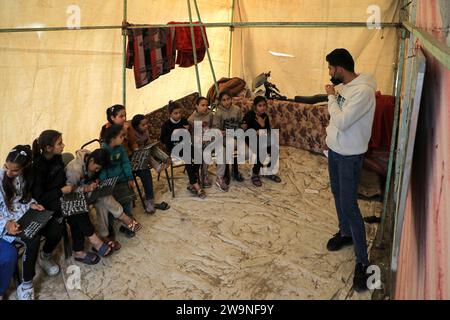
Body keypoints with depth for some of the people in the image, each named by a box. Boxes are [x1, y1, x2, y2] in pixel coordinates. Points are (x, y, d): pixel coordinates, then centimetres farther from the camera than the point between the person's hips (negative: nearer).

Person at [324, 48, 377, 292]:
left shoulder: (363, 91, -25)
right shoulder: (346, 86, 4)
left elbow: (342, 122, -29)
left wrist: (331, 98, -17)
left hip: (349, 156, -9)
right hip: (335, 150, 9)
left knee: (349, 206, -8)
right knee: (337, 194, 22)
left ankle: (362, 262, 2)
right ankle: (345, 233, 44)